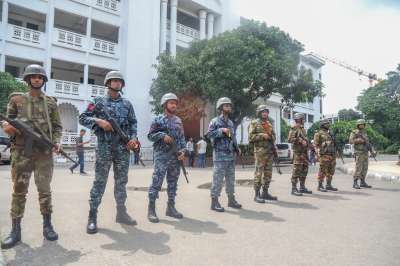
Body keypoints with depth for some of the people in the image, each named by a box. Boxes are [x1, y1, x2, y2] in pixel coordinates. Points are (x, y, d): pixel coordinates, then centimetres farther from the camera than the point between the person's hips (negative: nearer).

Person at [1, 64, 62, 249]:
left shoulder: (51, 102, 11)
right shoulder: (16, 99, 9)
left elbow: (57, 126, 11)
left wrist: (56, 142, -6)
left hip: (45, 152, 0)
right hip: (21, 151, 0)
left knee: (45, 190, 4)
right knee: (19, 190, 2)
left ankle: (47, 226, 13)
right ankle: (15, 230, 11)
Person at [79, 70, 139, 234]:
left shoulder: (127, 104, 14)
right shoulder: (99, 102, 5)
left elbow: (133, 123, 13)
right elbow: (82, 118, 2)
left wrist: (133, 138, -3)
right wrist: (99, 121, -14)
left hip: (123, 148, 4)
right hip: (104, 148, -3)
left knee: (121, 181, 9)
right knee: (99, 182, -2)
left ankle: (121, 213, 20)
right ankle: (92, 217, 5)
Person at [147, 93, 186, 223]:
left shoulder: (178, 121, 14)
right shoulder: (158, 119, 0)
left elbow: (182, 138, 13)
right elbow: (150, 135, -2)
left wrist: (183, 151, 0)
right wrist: (162, 136, -16)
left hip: (176, 157, 5)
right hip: (161, 156, -5)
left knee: (173, 183, 10)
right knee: (156, 182, -7)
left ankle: (171, 207, 20)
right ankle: (151, 210, 0)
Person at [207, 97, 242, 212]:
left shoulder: (231, 123, 17)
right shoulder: (215, 121, -4)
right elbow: (209, 134, -14)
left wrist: (237, 148, 10)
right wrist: (221, 130, -19)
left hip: (231, 155, 7)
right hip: (220, 155, -7)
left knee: (231, 179, 12)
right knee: (218, 179, -5)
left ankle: (231, 200, 23)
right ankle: (214, 202, 2)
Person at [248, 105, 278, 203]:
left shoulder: (269, 124, 19)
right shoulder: (254, 123, -1)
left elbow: (274, 136, 22)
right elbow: (251, 136, -10)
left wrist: (270, 136, 0)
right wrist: (262, 136, -16)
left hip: (270, 151, 7)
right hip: (260, 151, -7)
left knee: (268, 173, 8)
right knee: (259, 173, -6)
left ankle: (265, 193, 17)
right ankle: (257, 194, -2)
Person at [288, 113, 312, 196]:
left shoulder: (302, 128, 19)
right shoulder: (294, 128, -8)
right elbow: (290, 139, -19)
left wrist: (307, 143, 11)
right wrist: (301, 141, -21)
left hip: (304, 151, 9)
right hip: (298, 152, -9)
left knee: (304, 170, 11)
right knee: (296, 170, -8)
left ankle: (302, 187, 20)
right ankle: (294, 189, -4)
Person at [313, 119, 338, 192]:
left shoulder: (329, 134, 21)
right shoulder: (319, 133, -2)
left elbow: (333, 144, 24)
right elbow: (316, 144, -9)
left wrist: (335, 153, 18)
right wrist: (318, 153, -18)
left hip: (332, 155, 8)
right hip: (324, 155, -8)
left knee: (331, 171, 9)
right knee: (323, 171, -6)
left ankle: (329, 185, 17)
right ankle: (320, 186, 0)